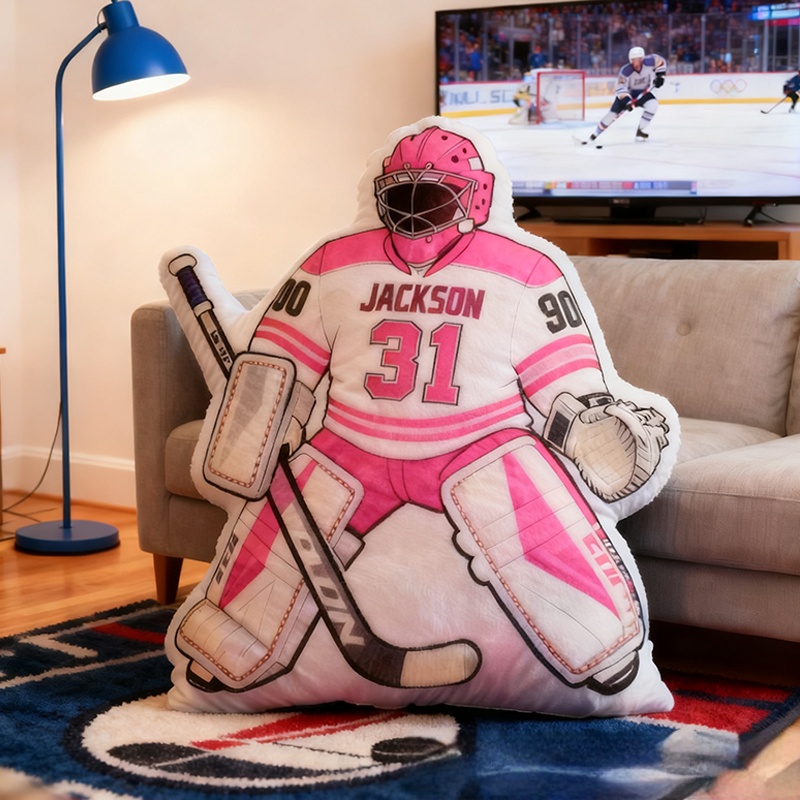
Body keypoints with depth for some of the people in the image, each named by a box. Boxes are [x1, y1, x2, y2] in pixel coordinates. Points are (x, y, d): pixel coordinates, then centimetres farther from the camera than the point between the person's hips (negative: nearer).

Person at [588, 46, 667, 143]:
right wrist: (626, 100, -45)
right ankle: (595, 133, 1)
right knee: (613, 112, -11)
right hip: (627, 92, -2)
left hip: (643, 92, 2)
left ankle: (641, 131, -12)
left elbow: (660, 61, -4)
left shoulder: (649, 62, -24)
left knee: (653, 105, -25)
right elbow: (621, 87, -32)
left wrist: (660, 76, -13)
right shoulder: (626, 70, -30)